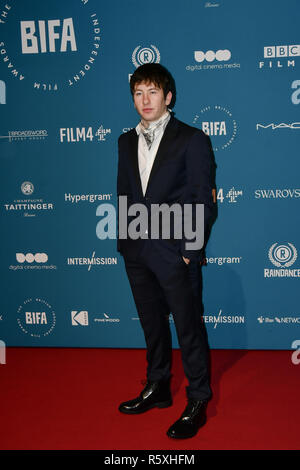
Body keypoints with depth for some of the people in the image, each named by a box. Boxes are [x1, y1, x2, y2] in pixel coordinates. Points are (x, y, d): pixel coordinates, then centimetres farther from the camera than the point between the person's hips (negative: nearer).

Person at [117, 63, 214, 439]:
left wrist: (190, 249, -11)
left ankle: (197, 402, 18)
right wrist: (126, 240, 8)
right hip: (136, 250, 6)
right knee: (152, 323, 17)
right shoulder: (127, 141, 12)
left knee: (189, 327, 3)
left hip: (174, 250, -5)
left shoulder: (191, 140, -5)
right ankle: (157, 388, 34)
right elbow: (124, 194, 15)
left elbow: (202, 200, -7)